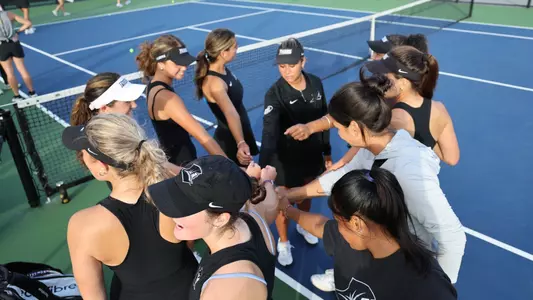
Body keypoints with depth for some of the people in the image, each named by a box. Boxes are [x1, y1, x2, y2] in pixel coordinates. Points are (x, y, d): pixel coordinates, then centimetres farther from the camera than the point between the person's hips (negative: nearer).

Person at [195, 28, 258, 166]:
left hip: (241, 134, 9)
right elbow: (231, 114, -50)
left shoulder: (224, 70, -6)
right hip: (230, 141, -9)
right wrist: (241, 143, -61)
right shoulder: (214, 82, -34)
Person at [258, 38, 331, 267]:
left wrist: (327, 151, 9)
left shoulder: (316, 84, -9)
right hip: (286, 158, -4)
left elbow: (323, 119, 3)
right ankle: (283, 242, 40)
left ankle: (303, 226, 57)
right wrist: (263, 167, -50)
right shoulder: (274, 94, -26)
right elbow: (269, 133, -38)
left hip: (312, 153, 5)